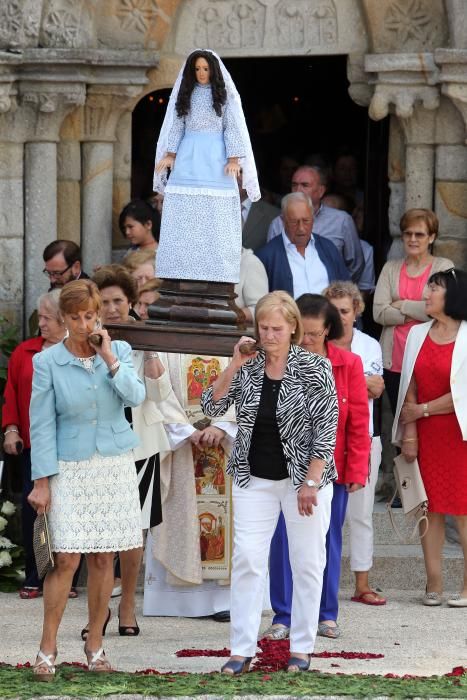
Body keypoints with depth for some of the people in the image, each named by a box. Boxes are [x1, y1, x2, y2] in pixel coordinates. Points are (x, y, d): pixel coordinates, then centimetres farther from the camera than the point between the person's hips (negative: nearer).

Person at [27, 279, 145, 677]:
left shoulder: (119, 351, 4)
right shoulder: (48, 362, -4)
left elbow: (136, 397, -10)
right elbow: (41, 423, -4)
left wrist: (110, 359, -16)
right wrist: (42, 480, -7)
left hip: (115, 465, 2)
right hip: (70, 468, -2)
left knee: (103, 558, 4)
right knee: (67, 559, -9)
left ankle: (95, 645, 14)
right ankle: (47, 650, -3)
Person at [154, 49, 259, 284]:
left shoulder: (225, 95, 4)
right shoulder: (185, 94, 12)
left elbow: (233, 128, 1)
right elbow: (176, 125, 12)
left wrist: (233, 159, -9)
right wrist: (170, 154, 2)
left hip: (215, 160, -3)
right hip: (188, 159, 3)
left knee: (215, 219, -6)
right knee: (182, 218, -3)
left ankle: (215, 276, -7)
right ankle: (182, 272, -2)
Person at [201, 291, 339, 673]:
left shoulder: (314, 368, -10)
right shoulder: (248, 368, 2)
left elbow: (327, 427, -12)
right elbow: (212, 406, -2)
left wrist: (311, 482, -16)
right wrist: (235, 365, -13)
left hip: (303, 476, -3)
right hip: (255, 479, 3)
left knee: (307, 563, 3)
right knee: (247, 560, -2)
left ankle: (301, 649, 13)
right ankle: (242, 649, 1)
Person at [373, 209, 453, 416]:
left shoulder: (443, 267, 3)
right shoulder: (391, 268, 12)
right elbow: (379, 313, 1)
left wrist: (402, 305, -3)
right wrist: (417, 312, -8)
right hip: (394, 360, 4)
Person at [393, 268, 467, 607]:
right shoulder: (418, 334, 10)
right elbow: (410, 388, 8)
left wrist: (422, 410, -5)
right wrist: (409, 433, 0)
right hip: (427, 436, 5)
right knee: (431, 508, 4)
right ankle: (434, 584, 7)